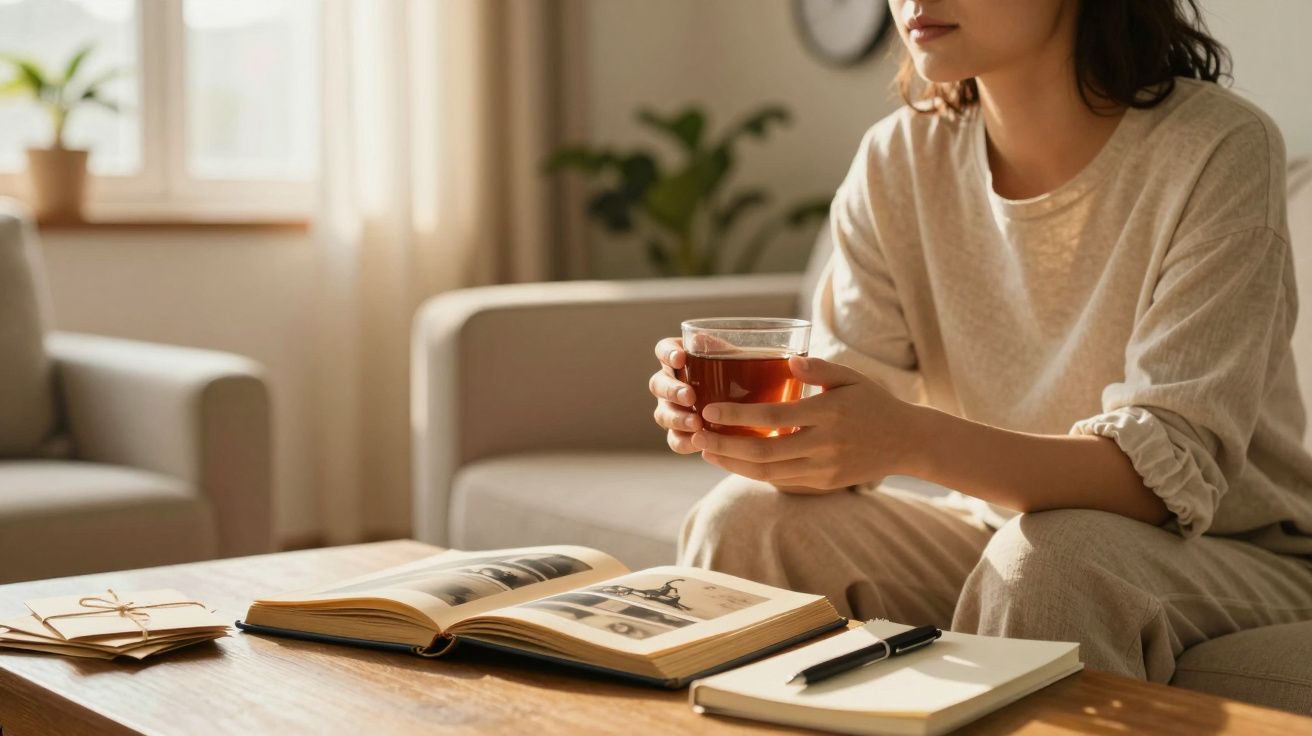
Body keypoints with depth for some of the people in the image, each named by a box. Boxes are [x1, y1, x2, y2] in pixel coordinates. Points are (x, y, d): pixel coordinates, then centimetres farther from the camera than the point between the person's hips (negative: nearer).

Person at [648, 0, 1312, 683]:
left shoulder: (1219, 150, -20)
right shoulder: (897, 159, -4)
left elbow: (1178, 470, -28)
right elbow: (841, 435, -9)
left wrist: (913, 439, -42)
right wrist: (748, 409, -33)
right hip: (1001, 537, 4)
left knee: (1052, 554, -34)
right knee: (740, 520, -16)